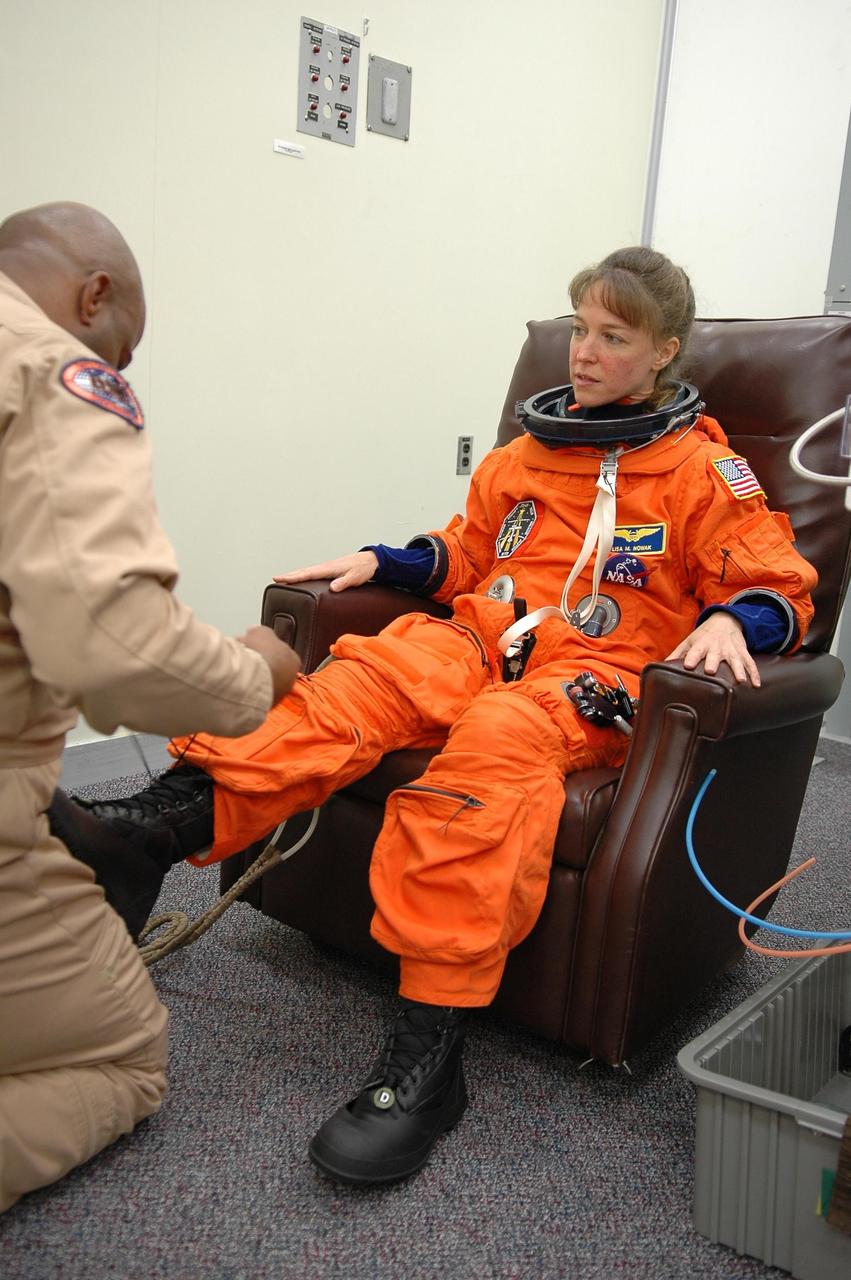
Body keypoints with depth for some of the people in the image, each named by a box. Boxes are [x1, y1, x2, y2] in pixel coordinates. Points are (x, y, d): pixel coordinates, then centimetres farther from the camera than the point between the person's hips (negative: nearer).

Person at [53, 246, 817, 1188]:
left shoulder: (705, 474, 9)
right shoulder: (527, 453, 22)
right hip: (483, 644, 5)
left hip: (596, 677, -5)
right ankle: (183, 809, -45)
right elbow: (468, 549, 32)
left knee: (498, 737, -39)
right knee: (362, 678, -28)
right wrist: (384, 561, 17)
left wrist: (732, 619, -15)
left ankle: (428, 1043, -42)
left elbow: (783, 587, 7)